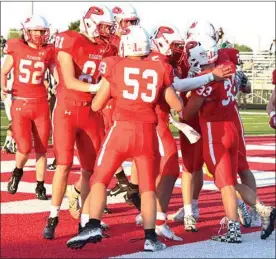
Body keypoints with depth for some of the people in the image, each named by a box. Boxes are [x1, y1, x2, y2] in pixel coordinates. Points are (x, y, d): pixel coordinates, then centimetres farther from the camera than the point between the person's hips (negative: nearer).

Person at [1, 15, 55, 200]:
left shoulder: (48, 52, 3)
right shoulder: (17, 48, 0)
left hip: (41, 105, 2)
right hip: (20, 104, -2)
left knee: (41, 149, 4)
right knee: (25, 148, -9)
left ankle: (40, 186, 17)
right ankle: (17, 173, 23)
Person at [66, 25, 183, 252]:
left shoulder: (115, 66, 4)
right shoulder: (160, 69, 9)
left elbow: (96, 105, 10)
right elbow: (177, 106, 15)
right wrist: (170, 88, 33)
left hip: (122, 129, -2)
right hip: (148, 132, 2)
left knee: (100, 179, 7)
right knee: (148, 187, 11)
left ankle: (93, 226, -7)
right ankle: (150, 237, 6)